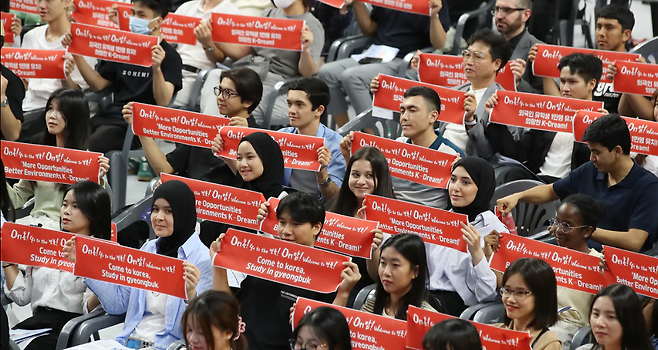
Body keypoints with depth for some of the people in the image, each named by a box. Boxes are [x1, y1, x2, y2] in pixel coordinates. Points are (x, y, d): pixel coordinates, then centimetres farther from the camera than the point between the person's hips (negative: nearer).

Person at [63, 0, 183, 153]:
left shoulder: (170, 56, 1)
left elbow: (163, 102, -13)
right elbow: (98, 84, 24)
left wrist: (156, 69, -31)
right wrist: (76, 54, 14)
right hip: (107, 116, 7)